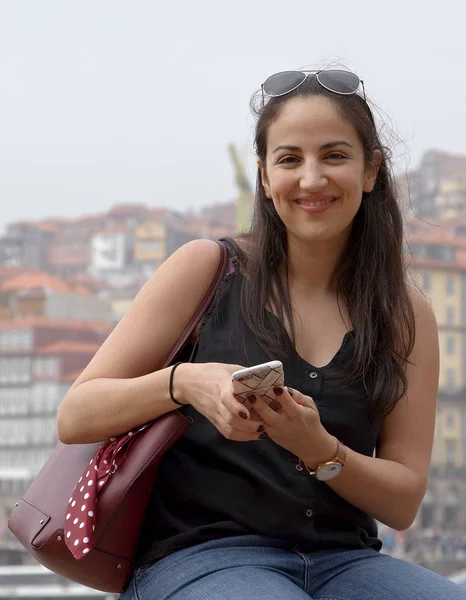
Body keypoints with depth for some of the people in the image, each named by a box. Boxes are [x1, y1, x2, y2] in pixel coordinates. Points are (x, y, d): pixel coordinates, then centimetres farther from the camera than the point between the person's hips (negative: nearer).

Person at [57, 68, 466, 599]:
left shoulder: (406, 315, 11)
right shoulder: (208, 268, 3)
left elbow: (403, 503, 7)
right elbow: (74, 419, -1)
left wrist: (319, 449, -13)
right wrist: (182, 383, -20)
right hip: (197, 554, -3)